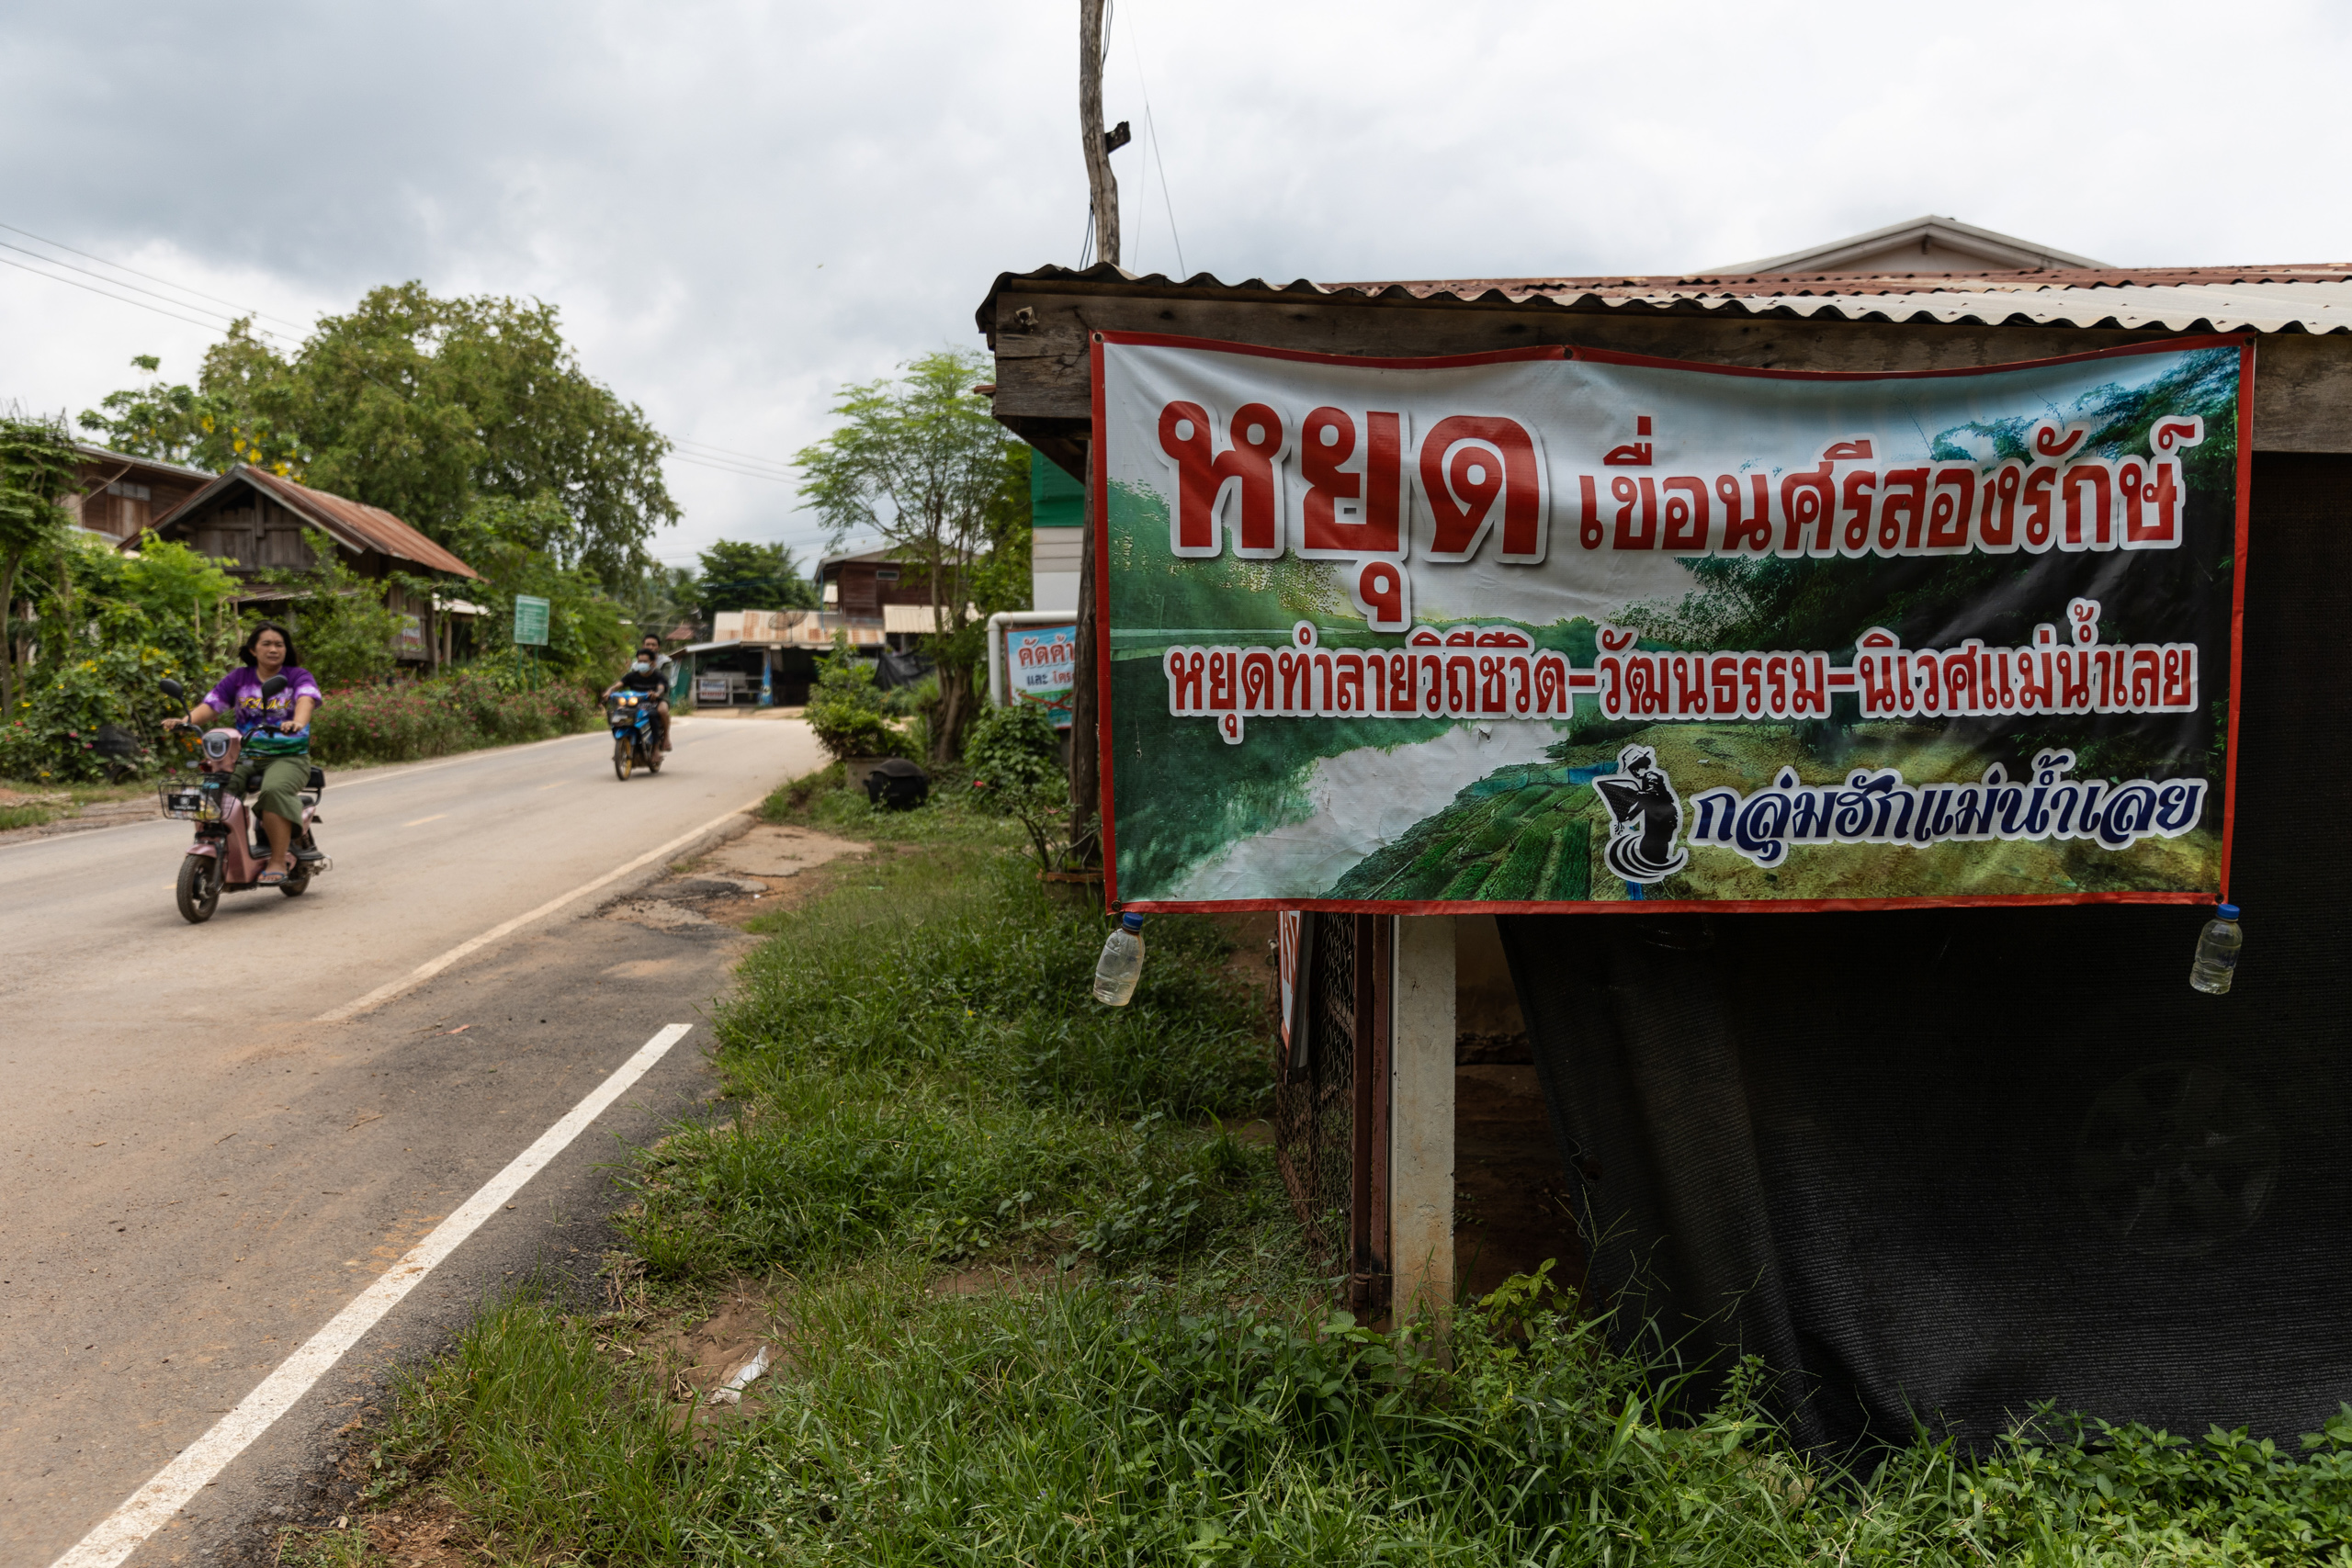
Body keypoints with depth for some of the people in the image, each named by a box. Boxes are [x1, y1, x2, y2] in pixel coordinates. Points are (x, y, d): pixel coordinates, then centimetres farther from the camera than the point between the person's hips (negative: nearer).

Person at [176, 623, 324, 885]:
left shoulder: (298, 676, 4)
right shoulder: (238, 678, 14)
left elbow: (306, 699, -18)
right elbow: (212, 704, 2)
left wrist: (298, 721, -41)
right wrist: (186, 721, -19)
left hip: (288, 757, -4)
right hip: (244, 756, 4)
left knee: (274, 790, -34)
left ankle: (278, 861, -27)